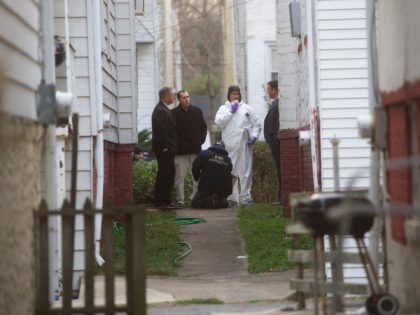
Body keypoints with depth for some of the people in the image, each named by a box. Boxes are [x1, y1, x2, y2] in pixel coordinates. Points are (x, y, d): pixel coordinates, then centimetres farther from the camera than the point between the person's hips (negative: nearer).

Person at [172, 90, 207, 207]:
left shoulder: (197, 111, 10)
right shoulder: (174, 113, -2)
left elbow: (204, 127, 14)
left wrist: (200, 141, 1)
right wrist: (181, 145, -11)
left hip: (196, 150, 3)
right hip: (181, 152, -3)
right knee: (179, 176, -4)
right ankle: (180, 200, -1)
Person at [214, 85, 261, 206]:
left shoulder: (247, 108, 13)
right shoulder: (223, 108, 12)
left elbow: (256, 124, 12)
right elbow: (218, 122, -5)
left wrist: (254, 136, -4)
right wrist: (230, 111, -5)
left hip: (244, 144, 0)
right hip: (229, 145, 0)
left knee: (245, 170, -2)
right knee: (230, 171, 0)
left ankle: (245, 196, 2)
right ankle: (232, 197, 6)